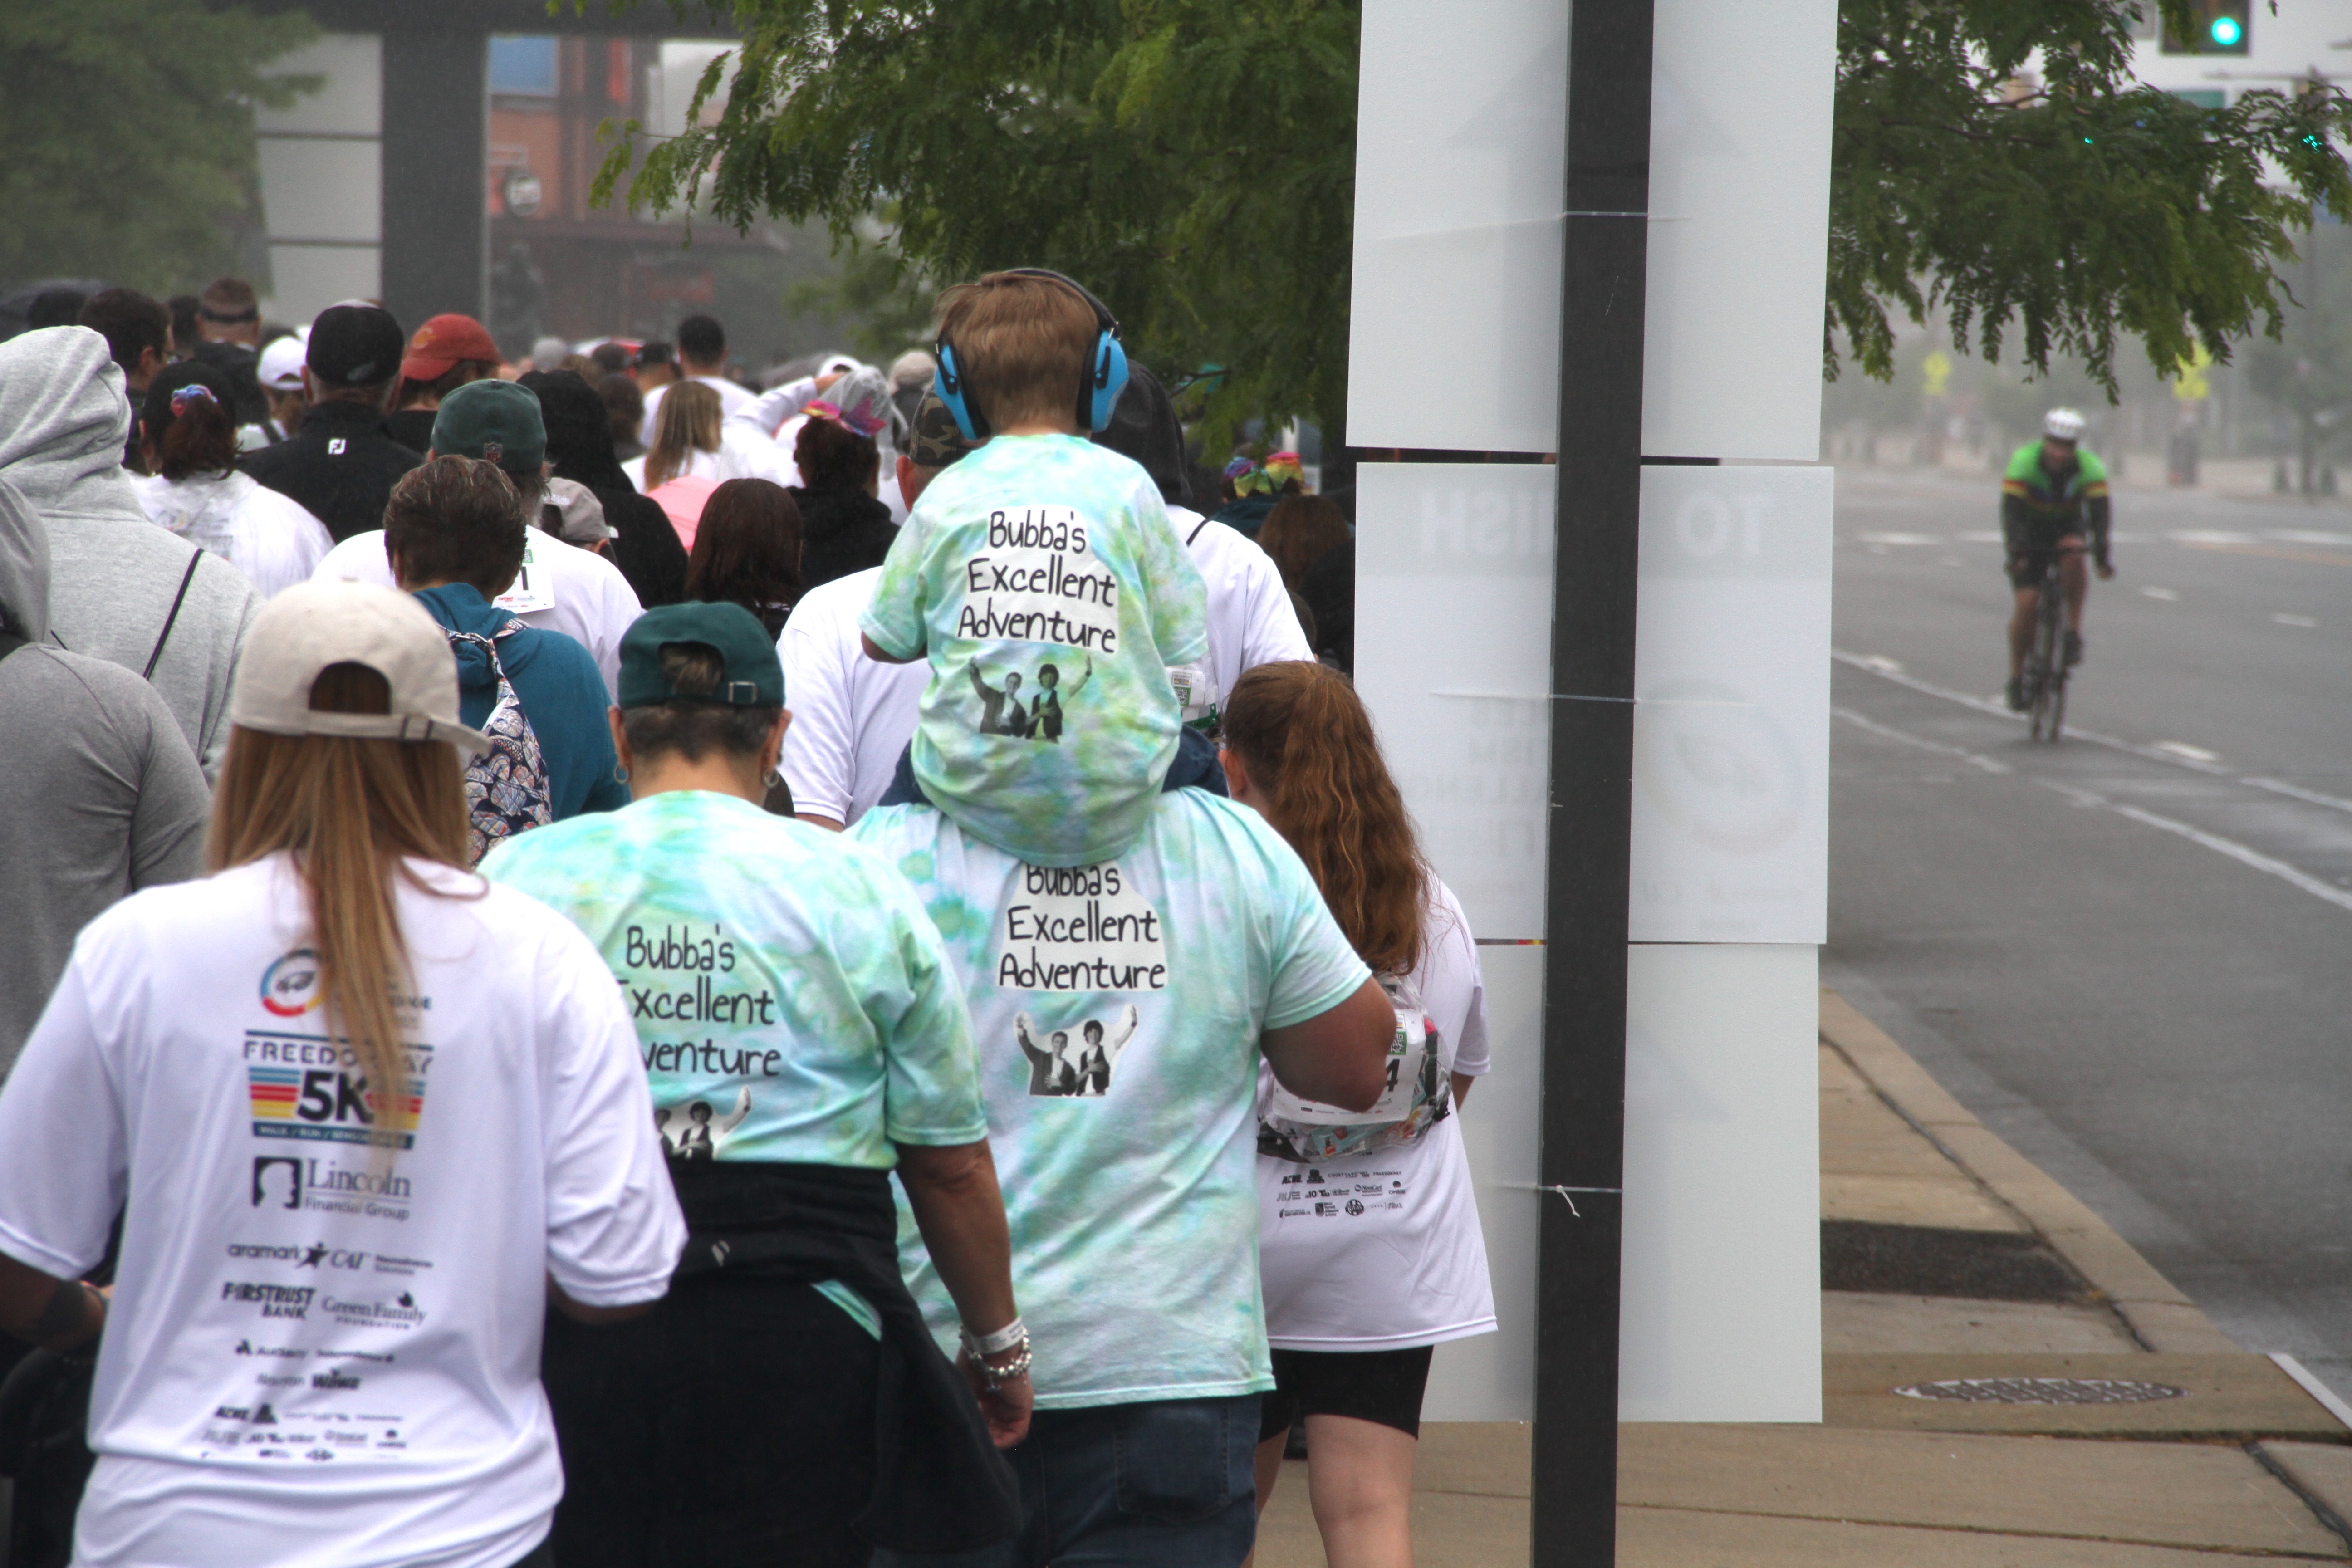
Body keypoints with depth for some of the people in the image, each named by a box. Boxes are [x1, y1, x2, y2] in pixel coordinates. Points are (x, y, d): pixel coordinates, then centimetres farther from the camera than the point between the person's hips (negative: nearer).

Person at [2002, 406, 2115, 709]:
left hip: (2066, 528, 1)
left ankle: (2074, 634, -24)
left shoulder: (2090, 467, -22)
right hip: (2029, 532, -1)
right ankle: (2017, 676, 1)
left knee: (2073, 557, -35)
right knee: (2027, 603, -16)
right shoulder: (2024, 461, -26)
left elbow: (2099, 513, -30)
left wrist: (2102, 555, -44)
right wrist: (2016, 551, -48)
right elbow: (2011, 511, -33)